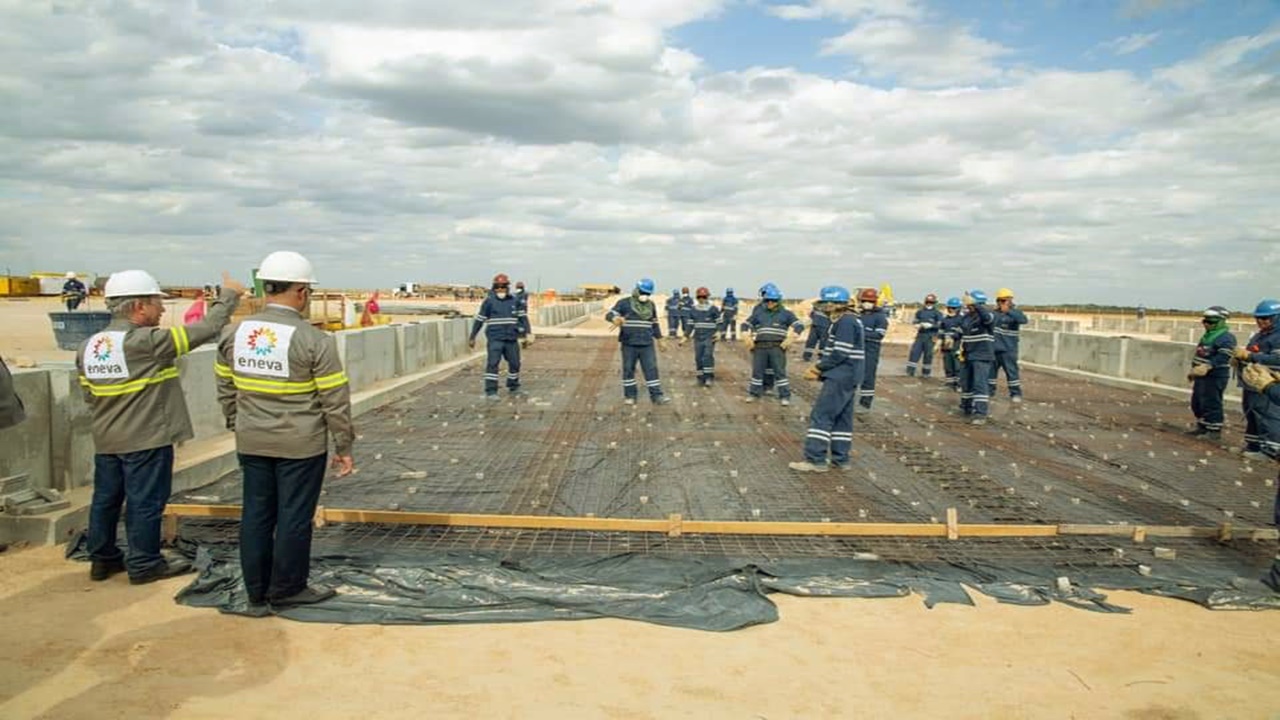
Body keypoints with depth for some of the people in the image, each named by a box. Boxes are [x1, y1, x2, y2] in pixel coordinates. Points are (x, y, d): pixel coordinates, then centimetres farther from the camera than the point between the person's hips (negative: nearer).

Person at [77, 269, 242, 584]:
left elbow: (89, 395, 11)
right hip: (147, 440, -7)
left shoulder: (88, 347, 4)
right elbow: (206, 329, -18)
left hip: (106, 441, 8)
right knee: (145, 502, 3)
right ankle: (144, 565, 13)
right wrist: (229, 295, -5)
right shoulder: (147, 342, -19)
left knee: (105, 499, 17)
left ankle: (102, 559, 28)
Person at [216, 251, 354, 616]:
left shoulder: (234, 333, 1)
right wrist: (344, 446, -2)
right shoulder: (314, 340, -16)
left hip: (251, 443, 6)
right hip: (301, 445, -5)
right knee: (294, 517, 8)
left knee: (256, 515, 13)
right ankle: (286, 589, 21)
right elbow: (335, 400, -12)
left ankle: (256, 595, 23)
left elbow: (225, 389, 11)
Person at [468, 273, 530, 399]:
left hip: (511, 339, 3)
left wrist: (526, 331, -3)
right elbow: (479, 320, 3)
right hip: (495, 338, -3)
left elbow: (523, 317, 9)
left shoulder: (515, 300, 5)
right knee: (493, 363, -11)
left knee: (515, 363, 12)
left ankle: (513, 387, 33)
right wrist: (472, 337, 4)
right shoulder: (489, 301, -2)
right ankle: (490, 392, -9)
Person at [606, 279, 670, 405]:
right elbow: (609, 315, -12)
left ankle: (657, 396, 0)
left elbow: (654, 323, 21)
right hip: (629, 344, -3)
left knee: (651, 369, -2)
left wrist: (659, 339, 19)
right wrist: (615, 318, -36)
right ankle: (629, 395, 16)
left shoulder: (651, 305, 11)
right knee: (628, 369, 5)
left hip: (647, 344, 3)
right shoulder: (624, 303, -4)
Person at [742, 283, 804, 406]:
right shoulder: (758, 313, 11)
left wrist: (790, 339, -11)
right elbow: (745, 325, 17)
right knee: (757, 371, 7)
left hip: (777, 347, -2)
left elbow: (799, 325, 0)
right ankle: (754, 393, 19)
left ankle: (784, 396, 4)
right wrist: (748, 338, 3)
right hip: (760, 347, 2)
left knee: (780, 371, -2)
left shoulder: (785, 313, 5)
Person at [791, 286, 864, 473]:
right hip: (847, 377, 10)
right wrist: (819, 368, 6)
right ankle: (840, 459, 18)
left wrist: (818, 368, -11)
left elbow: (840, 354, -21)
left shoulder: (845, 322, -16)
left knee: (821, 416, -9)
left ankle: (815, 460, -8)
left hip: (839, 378, -10)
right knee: (842, 418, 12)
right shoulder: (848, 321, 16)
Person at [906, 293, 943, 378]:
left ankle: (926, 373, 13)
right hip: (920, 335, 3)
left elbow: (940, 325, -6)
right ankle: (910, 371, 2)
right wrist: (917, 324, -10)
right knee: (915, 352, -3)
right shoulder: (920, 312, 12)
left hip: (930, 337, -3)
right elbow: (915, 321, 13)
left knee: (928, 354, 2)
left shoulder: (937, 314, 2)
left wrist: (931, 325, -21)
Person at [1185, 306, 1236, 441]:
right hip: (1201, 375, 10)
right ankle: (1202, 427, 27)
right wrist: (1193, 370, 27)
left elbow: (1222, 357, -28)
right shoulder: (1207, 335, 18)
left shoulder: (1226, 338, -14)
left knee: (1211, 404, -7)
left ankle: (1214, 431, 1)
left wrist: (1207, 367, -39)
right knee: (1197, 402, 16)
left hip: (1215, 377, -10)